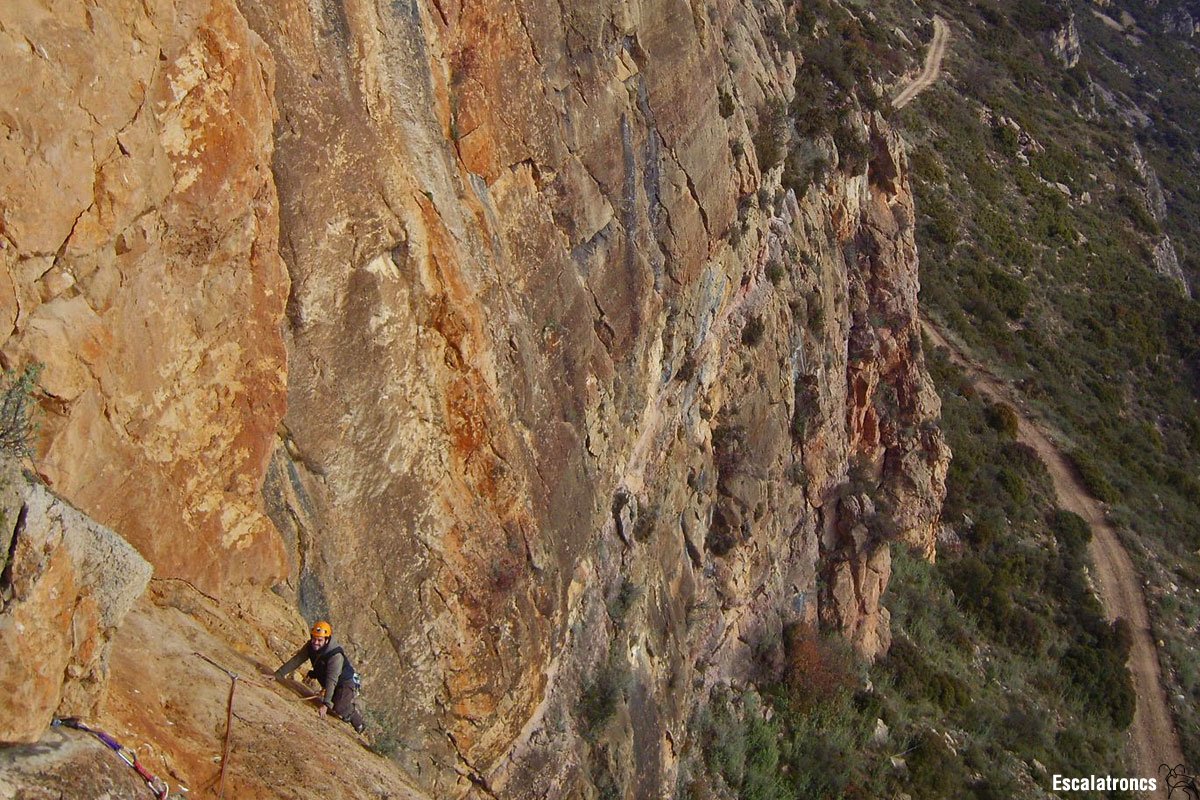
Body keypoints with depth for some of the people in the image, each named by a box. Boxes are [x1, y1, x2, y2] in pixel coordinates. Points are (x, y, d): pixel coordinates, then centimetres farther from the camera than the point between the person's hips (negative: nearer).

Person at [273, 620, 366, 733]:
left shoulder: (336, 655, -36)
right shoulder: (310, 646, -16)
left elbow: (331, 680, -40)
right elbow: (296, 660, -12)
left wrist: (325, 704, -44)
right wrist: (278, 674, -19)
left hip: (345, 683, -7)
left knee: (339, 710, -18)